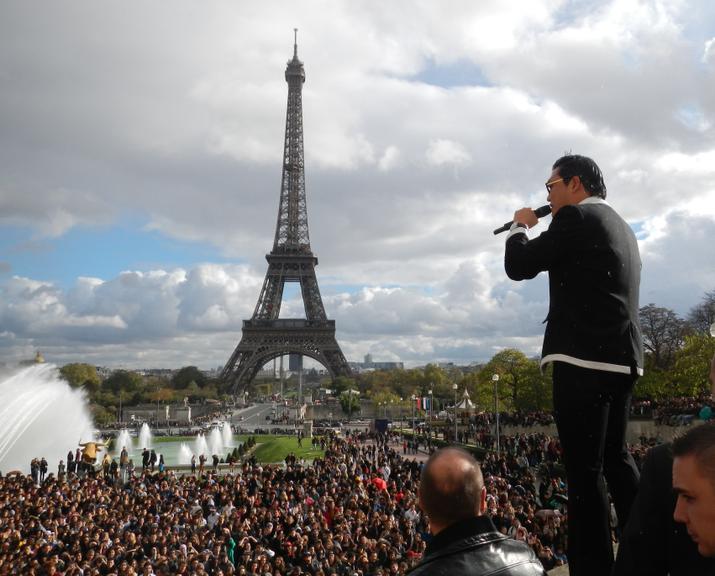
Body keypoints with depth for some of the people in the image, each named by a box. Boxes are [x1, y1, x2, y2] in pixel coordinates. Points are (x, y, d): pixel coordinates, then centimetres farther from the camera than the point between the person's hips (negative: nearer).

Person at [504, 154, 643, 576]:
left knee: (585, 468, -7)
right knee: (616, 456, 20)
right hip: (622, 358, 10)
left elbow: (519, 266, -6)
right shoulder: (620, 227, 21)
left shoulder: (577, 218, -8)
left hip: (585, 358, -10)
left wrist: (521, 227, 11)